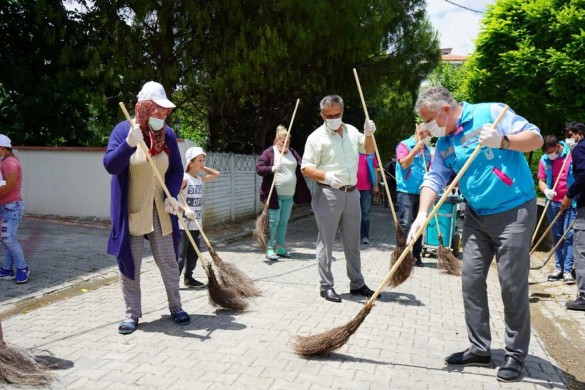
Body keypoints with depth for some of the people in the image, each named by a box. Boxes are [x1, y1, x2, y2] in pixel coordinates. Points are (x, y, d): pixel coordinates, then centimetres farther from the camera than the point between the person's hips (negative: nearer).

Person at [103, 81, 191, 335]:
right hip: (130, 212, -2)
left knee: (168, 261, 10)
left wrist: (172, 195, -11)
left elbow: (177, 170, 5)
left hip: (160, 212, 3)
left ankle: (176, 307, 25)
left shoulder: (168, 134, 2)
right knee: (129, 263, 5)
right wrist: (129, 143, -31)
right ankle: (132, 314, 19)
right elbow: (110, 165, -17)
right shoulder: (123, 130, -8)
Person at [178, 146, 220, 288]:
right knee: (180, 255, -4)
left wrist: (203, 168, 11)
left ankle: (188, 278, 26)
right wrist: (185, 208, -31)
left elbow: (216, 174, 23)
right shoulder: (184, 178, -13)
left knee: (193, 253, 15)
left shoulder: (200, 179, 10)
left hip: (196, 225, 8)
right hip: (183, 225, -8)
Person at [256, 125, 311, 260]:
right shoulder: (269, 152, -3)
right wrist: (272, 168, -24)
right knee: (273, 221, -4)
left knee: (284, 222, 10)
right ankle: (269, 249, 3)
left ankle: (280, 248, 19)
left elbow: (300, 169, 17)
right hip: (274, 194, -5)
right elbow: (259, 168, -8)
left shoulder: (293, 153, 14)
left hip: (289, 195, 6)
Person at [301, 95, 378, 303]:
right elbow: (306, 168, -9)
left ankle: (357, 283, 24)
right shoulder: (317, 137, -6)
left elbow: (369, 150, 22)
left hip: (352, 193, 6)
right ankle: (326, 286, 10)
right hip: (328, 194, -5)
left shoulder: (352, 131, 11)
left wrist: (368, 135, 2)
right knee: (326, 242, 1)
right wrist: (326, 176, -26)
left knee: (352, 242, 13)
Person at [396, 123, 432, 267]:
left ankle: (417, 255, 18)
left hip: (421, 192, 7)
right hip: (406, 191, -6)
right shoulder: (404, 145, -2)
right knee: (405, 224, -9)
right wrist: (416, 149, -15)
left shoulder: (426, 150, 16)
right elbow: (404, 163, -16)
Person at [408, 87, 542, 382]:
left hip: (514, 212, -6)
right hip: (476, 217, 6)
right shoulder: (443, 144, 8)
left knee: (513, 285, -2)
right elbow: (433, 179, -2)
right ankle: (479, 349, 19)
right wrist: (422, 215, -17)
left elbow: (535, 138, -9)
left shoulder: (491, 113, -9)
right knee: (471, 281, 6)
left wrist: (501, 141, -27)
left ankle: (516, 355, 13)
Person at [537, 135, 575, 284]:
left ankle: (568, 270, 0)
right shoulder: (544, 159, 2)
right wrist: (546, 191, -15)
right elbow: (541, 180, 7)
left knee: (568, 236, -4)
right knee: (556, 236, 9)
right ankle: (559, 268, 16)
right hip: (553, 203, 4)